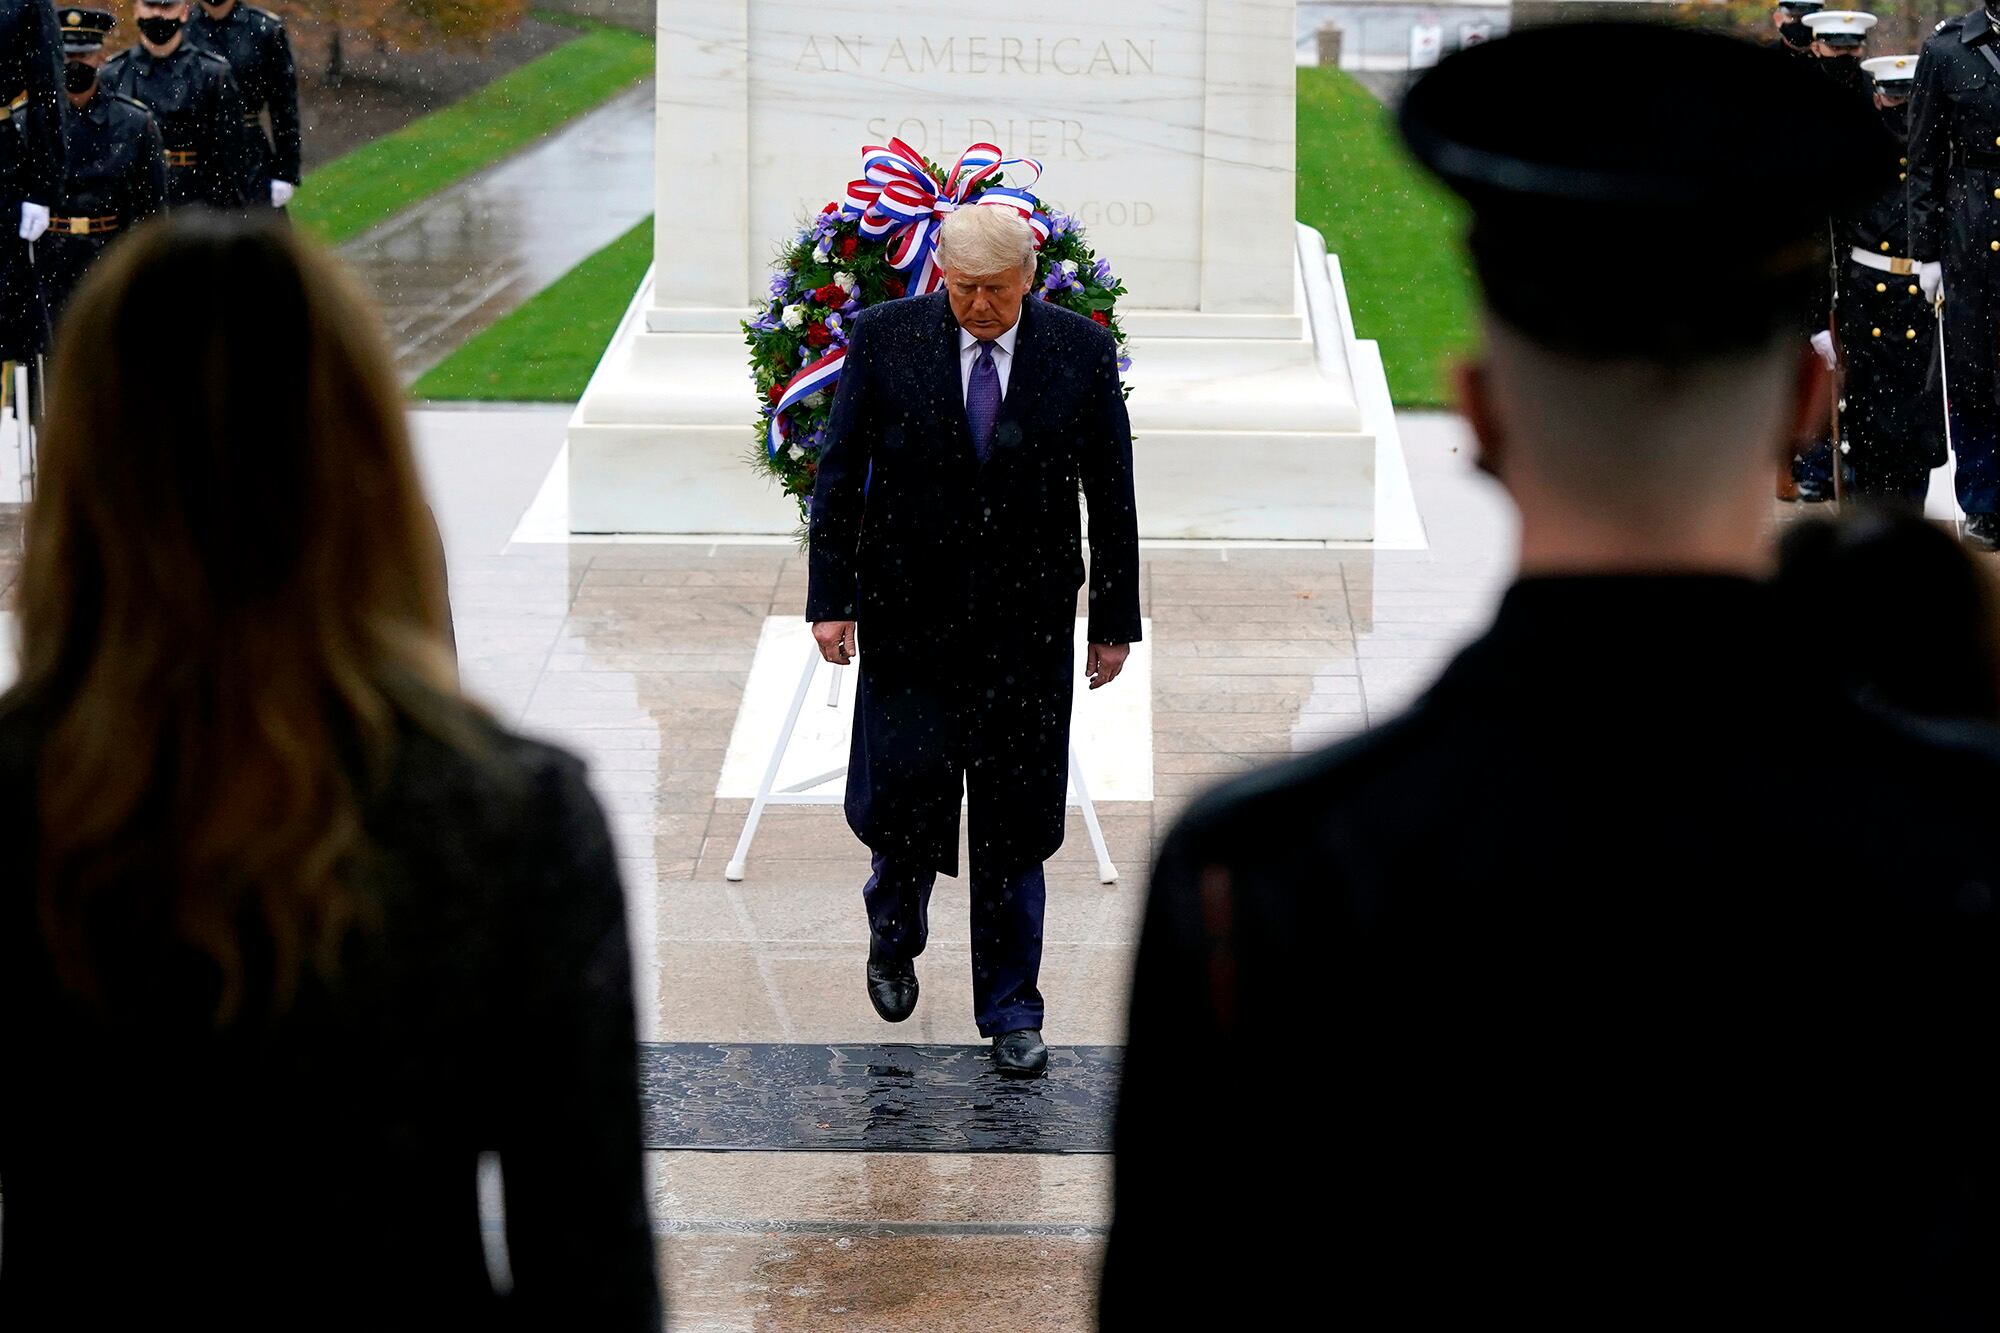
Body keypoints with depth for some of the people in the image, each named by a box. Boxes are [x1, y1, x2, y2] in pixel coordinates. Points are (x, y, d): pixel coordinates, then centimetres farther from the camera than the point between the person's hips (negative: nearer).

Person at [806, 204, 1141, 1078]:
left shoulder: (1080, 350, -2)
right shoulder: (885, 338, -3)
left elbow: (1111, 496, 4)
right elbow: (839, 472, 2)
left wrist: (1114, 621, 4)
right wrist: (831, 597, -3)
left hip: (1027, 626, 0)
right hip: (910, 614, 0)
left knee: (1015, 824, 4)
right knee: (903, 792, -1)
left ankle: (1011, 1013, 15)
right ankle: (895, 931, 31)